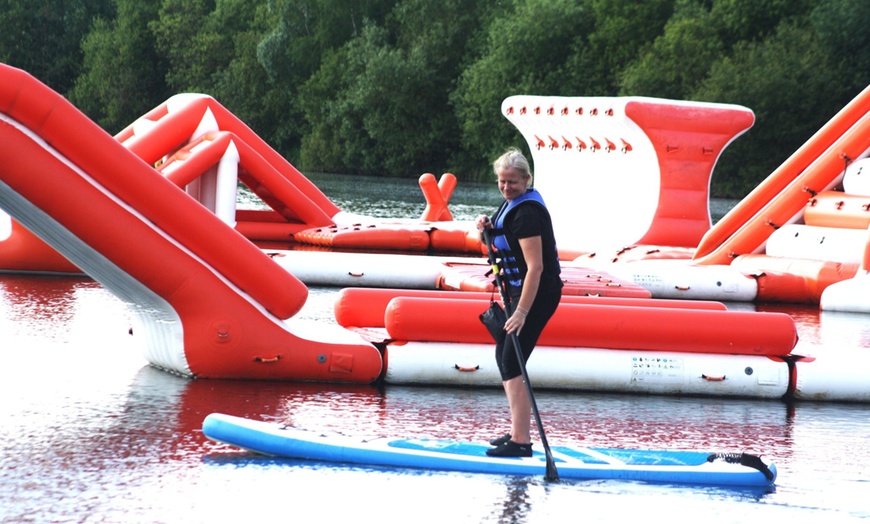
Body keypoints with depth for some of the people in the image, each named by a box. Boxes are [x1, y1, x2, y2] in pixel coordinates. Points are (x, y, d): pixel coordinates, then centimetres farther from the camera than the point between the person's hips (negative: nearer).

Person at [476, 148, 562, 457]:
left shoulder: (527, 212, -22)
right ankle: (518, 431, 25)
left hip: (538, 294, -11)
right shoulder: (513, 202, 8)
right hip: (522, 291, 11)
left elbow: (535, 266, -26)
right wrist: (489, 227, 3)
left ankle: (521, 442, -14)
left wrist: (521, 312, -29)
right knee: (503, 355, 17)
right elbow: (506, 238, 25)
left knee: (512, 364, -13)